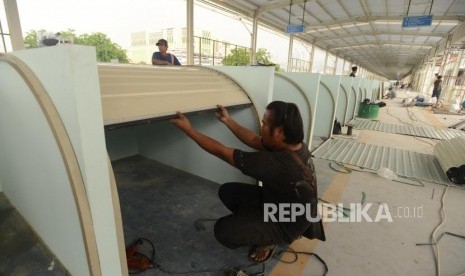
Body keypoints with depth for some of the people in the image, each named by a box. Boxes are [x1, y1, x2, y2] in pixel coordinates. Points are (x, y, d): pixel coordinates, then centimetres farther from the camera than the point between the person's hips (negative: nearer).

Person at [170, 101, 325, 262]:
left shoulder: (276, 163, -40)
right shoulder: (294, 145, -14)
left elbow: (221, 152, -32)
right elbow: (254, 141, 1)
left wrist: (189, 130, -21)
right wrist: (228, 121, 5)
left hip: (288, 223, -8)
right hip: (279, 201, 8)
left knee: (223, 231, -17)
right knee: (227, 192, 4)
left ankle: (269, 240, 6)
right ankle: (260, 225, 15)